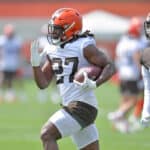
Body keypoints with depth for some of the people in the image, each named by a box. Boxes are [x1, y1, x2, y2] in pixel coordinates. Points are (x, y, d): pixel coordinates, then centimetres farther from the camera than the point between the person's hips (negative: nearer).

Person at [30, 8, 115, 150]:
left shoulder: (84, 46, -10)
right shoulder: (53, 50, 12)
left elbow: (109, 66, -10)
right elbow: (43, 83, 12)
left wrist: (94, 84, -25)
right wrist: (35, 62, -3)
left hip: (82, 105, -9)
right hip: (70, 106, 9)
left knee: (47, 134, -18)